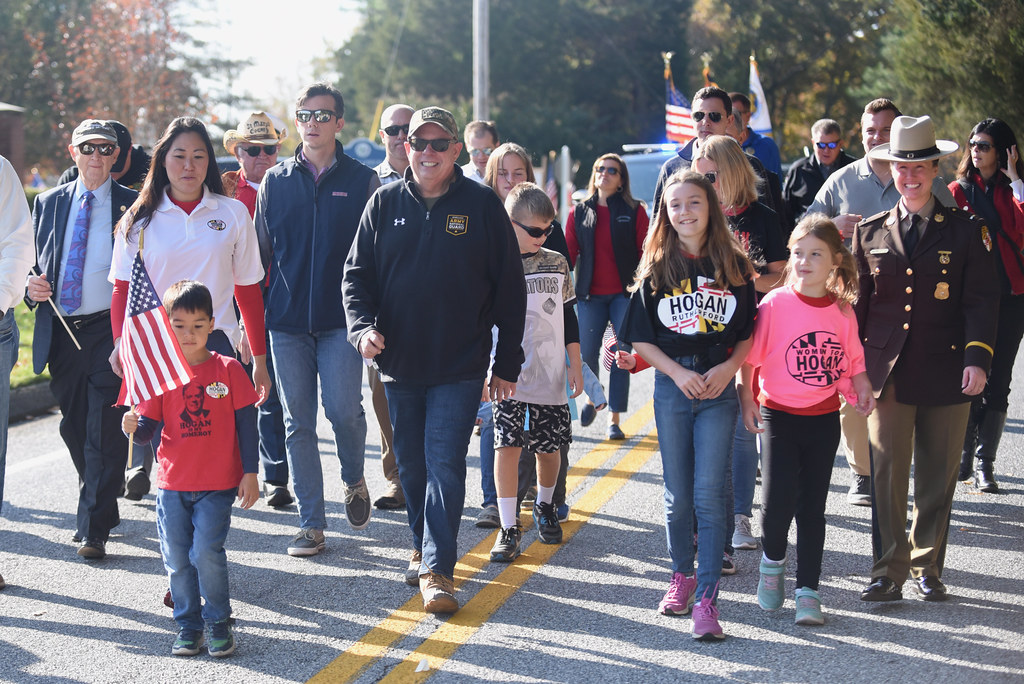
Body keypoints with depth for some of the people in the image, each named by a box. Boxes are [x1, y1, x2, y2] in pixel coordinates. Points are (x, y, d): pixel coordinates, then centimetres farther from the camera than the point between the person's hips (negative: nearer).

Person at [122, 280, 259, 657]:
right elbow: (149, 429, 3)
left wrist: (250, 473, -2)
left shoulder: (228, 370, -2)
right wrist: (134, 427, -20)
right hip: (172, 484, 3)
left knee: (206, 552, -11)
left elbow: (246, 424, 1)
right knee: (176, 558, 5)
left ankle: (218, 622, 7)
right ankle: (188, 624, 20)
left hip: (217, 485, -3)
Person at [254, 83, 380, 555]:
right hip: (287, 321, 2)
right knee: (298, 423, 3)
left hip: (341, 320, -2)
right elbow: (260, 252, 14)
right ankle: (311, 524, 11)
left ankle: (354, 480, 17)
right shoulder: (275, 181, 10)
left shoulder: (361, 181, 4)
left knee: (342, 407, -14)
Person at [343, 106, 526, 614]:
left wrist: (507, 364, 0)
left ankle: (437, 569, -8)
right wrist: (363, 327, -11)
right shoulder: (385, 204, 5)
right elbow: (356, 273, 8)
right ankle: (422, 547, 30)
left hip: (460, 367, -3)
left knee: (445, 465, -10)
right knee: (411, 465, 13)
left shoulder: (483, 206, -1)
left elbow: (509, 288, 1)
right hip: (399, 363, 3)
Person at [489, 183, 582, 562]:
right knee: (507, 444, -10)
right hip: (509, 376, -3)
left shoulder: (556, 264, 7)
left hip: (551, 375, 3)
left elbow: (568, 317, 14)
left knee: (549, 446, 8)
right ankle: (509, 527, -3)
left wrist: (576, 366, 12)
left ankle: (545, 506, 35)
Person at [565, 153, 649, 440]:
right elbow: (568, 253, 10)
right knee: (586, 353, -1)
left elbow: (646, 252, 3)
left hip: (624, 293, -2)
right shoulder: (579, 213, 11)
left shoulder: (634, 211, 4)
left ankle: (614, 419, 1)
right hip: (590, 295, 2)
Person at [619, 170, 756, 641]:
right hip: (671, 386, 1)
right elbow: (641, 338, 3)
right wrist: (678, 372, -10)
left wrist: (728, 367, -10)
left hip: (719, 389, -1)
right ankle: (682, 575, 30)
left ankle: (706, 600, -8)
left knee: (708, 493, -8)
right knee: (678, 493, 8)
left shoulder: (733, 267, 4)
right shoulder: (656, 269, 4)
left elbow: (749, 334, 7)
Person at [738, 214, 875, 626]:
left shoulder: (842, 309, 1)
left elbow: (852, 360, 13)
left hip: (824, 420, 3)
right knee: (778, 499, -12)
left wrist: (862, 390, -2)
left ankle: (808, 591, 13)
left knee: (812, 506, 6)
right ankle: (772, 561, 19)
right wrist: (746, 398, -8)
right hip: (778, 415, -3)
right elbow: (749, 356, -3)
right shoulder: (774, 304, -9)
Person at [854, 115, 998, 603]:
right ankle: (889, 572, 4)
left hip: (946, 374, 0)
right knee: (887, 475, -4)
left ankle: (927, 568, 18)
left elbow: (982, 300, 2)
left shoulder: (965, 231, 6)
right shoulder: (870, 233, 10)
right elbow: (855, 303, 12)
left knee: (937, 479, 6)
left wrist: (978, 357, -11)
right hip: (887, 373, 1)